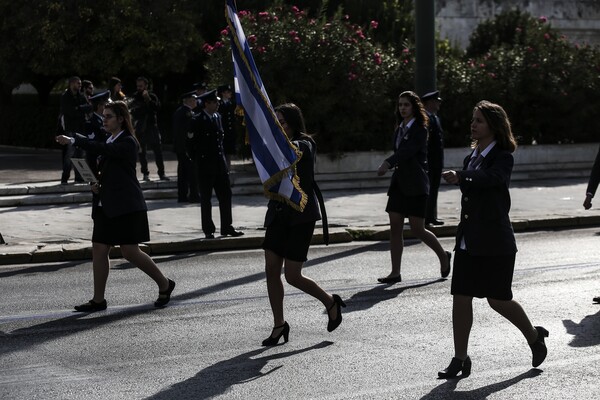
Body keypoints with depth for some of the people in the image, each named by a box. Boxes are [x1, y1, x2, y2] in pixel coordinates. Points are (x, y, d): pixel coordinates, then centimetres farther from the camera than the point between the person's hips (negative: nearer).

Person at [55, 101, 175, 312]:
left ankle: (165, 285, 12)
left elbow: (103, 149, -27)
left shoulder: (128, 142, -10)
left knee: (130, 252, -6)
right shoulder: (110, 141, 16)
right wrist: (98, 183, 3)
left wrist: (73, 140, -33)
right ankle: (98, 300, 7)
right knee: (98, 250, 2)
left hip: (126, 206, -8)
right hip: (107, 205, 8)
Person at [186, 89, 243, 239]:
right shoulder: (197, 120, -10)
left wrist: (221, 156, 14)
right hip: (205, 165, -6)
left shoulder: (217, 117, 10)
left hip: (219, 163, 6)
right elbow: (189, 143, -6)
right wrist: (196, 159, -2)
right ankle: (208, 230, 8)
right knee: (206, 198, 2)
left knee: (225, 195, 6)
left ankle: (226, 227, 15)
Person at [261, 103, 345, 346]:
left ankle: (331, 302, 19)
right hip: (279, 214, 7)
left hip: (300, 216, -7)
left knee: (292, 276, -6)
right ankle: (279, 325, 13)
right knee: (271, 270, 2)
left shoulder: (304, 146, -10)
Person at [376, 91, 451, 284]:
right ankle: (395, 272, 1)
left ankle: (443, 256, 21)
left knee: (417, 229, -4)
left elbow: (407, 151, -25)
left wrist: (387, 163, -39)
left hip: (415, 184, -7)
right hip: (399, 183, 7)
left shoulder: (420, 130, -10)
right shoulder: (400, 128, 13)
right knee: (395, 228, -1)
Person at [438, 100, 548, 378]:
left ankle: (534, 337, 27)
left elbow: (490, 177, -33)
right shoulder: (471, 157, 14)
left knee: (498, 300, 1)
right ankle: (460, 359, 6)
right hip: (468, 241, 7)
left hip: (495, 243, -7)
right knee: (460, 297, 0)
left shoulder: (503, 158, -10)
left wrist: (460, 176, -47)